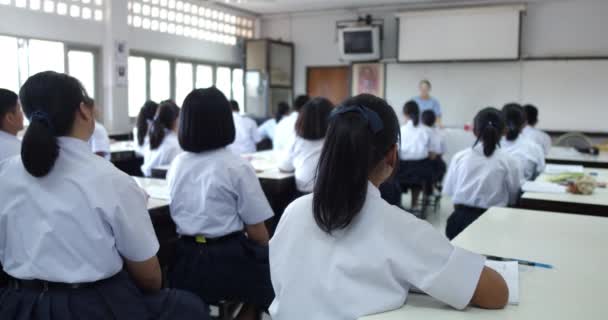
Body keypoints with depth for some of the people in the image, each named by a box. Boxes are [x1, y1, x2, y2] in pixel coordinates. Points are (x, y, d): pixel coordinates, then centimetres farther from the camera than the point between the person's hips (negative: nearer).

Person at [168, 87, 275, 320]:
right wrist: (266, 254, 10)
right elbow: (258, 234, -10)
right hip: (227, 261, -6)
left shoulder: (176, 166, 5)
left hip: (185, 263, 6)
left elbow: (181, 217, 14)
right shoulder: (237, 167, -12)